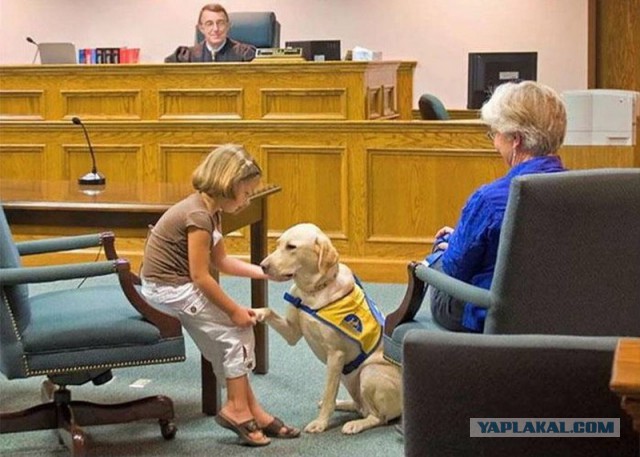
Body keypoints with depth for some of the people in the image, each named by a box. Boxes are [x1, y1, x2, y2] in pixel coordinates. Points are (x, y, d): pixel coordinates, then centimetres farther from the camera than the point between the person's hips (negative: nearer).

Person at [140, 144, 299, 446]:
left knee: (231, 334, 8)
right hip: (168, 288, -10)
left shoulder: (210, 212, 7)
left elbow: (221, 261, 15)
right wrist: (235, 310, -15)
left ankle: (248, 408, 13)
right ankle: (238, 408, 3)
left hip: (176, 284, 10)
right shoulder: (198, 217, -24)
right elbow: (200, 277, -23)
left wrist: (265, 272, 10)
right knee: (237, 329, -8)